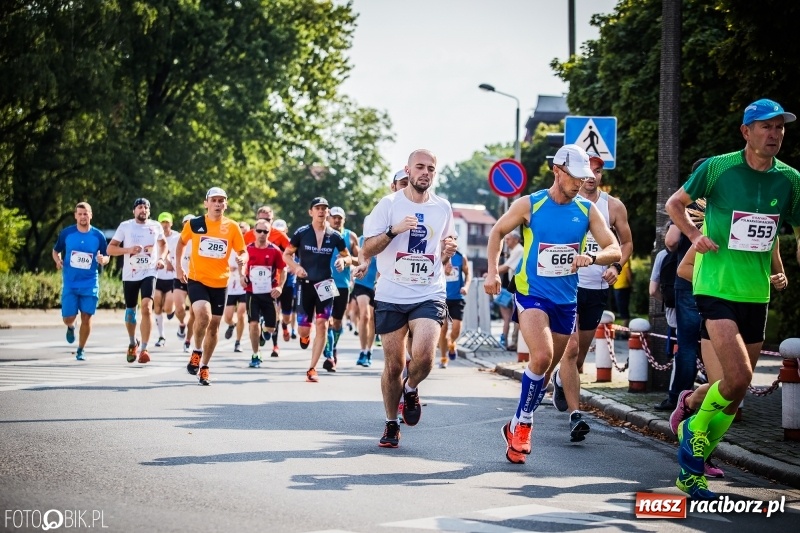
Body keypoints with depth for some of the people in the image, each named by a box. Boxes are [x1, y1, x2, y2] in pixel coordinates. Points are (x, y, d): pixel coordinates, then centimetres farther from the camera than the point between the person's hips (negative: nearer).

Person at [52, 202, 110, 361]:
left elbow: (106, 257, 6)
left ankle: (81, 350, 16)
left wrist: (103, 260, -18)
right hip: (70, 283, 0)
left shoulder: (98, 235, -1)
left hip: (90, 284, 0)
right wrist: (58, 261, -10)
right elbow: (56, 251, 12)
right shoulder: (66, 233, -1)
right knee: (68, 318, -3)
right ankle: (70, 327, 35)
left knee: (86, 317, 0)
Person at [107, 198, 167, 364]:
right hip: (130, 275, 1)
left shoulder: (156, 226, 4)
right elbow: (110, 249, -2)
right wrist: (128, 250, -18)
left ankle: (144, 349, -17)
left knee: (147, 308, -20)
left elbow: (163, 244, 22)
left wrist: (162, 258, 3)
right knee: (130, 311, 12)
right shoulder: (125, 226, -1)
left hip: (149, 273, -1)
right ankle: (132, 343, 39)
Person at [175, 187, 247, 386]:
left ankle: (204, 367, 25)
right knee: (203, 314, -27)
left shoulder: (232, 227, -1)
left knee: (214, 325, 9)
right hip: (196, 280, -2)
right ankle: (197, 353, -2)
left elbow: (242, 252, 5)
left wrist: (242, 259, -18)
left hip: (220, 283, 3)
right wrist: (178, 267, 11)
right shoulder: (194, 224, -3)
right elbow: (181, 242, 15)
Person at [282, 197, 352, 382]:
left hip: (325, 284, 1)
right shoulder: (302, 233, -2)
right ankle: (305, 337, 39)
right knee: (304, 328, -3)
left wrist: (343, 260, -11)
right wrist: (296, 267, -14)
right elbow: (286, 254, 5)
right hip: (305, 284, -1)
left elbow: (348, 257, 13)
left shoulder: (334, 236, 2)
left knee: (322, 324, -10)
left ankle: (312, 369, -3)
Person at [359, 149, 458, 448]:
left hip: (430, 295, 1)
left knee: (423, 357, -21)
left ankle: (411, 389, 12)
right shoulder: (389, 204, -1)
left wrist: (448, 251, -3)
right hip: (391, 297, -1)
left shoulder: (443, 208, 8)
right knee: (393, 365, 3)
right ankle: (391, 425, 22)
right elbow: (367, 250, -4)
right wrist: (394, 230, -19)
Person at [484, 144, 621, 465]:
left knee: (546, 367, 11)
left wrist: (592, 257, -22)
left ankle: (519, 426, 29)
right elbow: (497, 232, 8)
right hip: (531, 294, -4)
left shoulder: (587, 210, 2)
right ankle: (521, 424, -7)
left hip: (566, 300, 4)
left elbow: (615, 250, -1)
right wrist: (493, 271, -3)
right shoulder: (530, 205, -5)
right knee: (542, 357, -24)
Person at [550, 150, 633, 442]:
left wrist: (616, 266, -5)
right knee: (571, 347, -15)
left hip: (598, 288, 3)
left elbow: (626, 242, 13)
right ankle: (575, 415, -18)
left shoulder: (614, 206, 3)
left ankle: (562, 379, 47)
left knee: (582, 349, 15)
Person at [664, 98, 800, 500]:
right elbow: (674, 203, 7)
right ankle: (695, 428, 9)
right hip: (716, 287, -5)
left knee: (737, 387, 8)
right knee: (737, 377, -20)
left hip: (756, 294, 5)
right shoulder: (716, 168, -7)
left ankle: (691, 471, 23)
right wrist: (694, 235, -9)